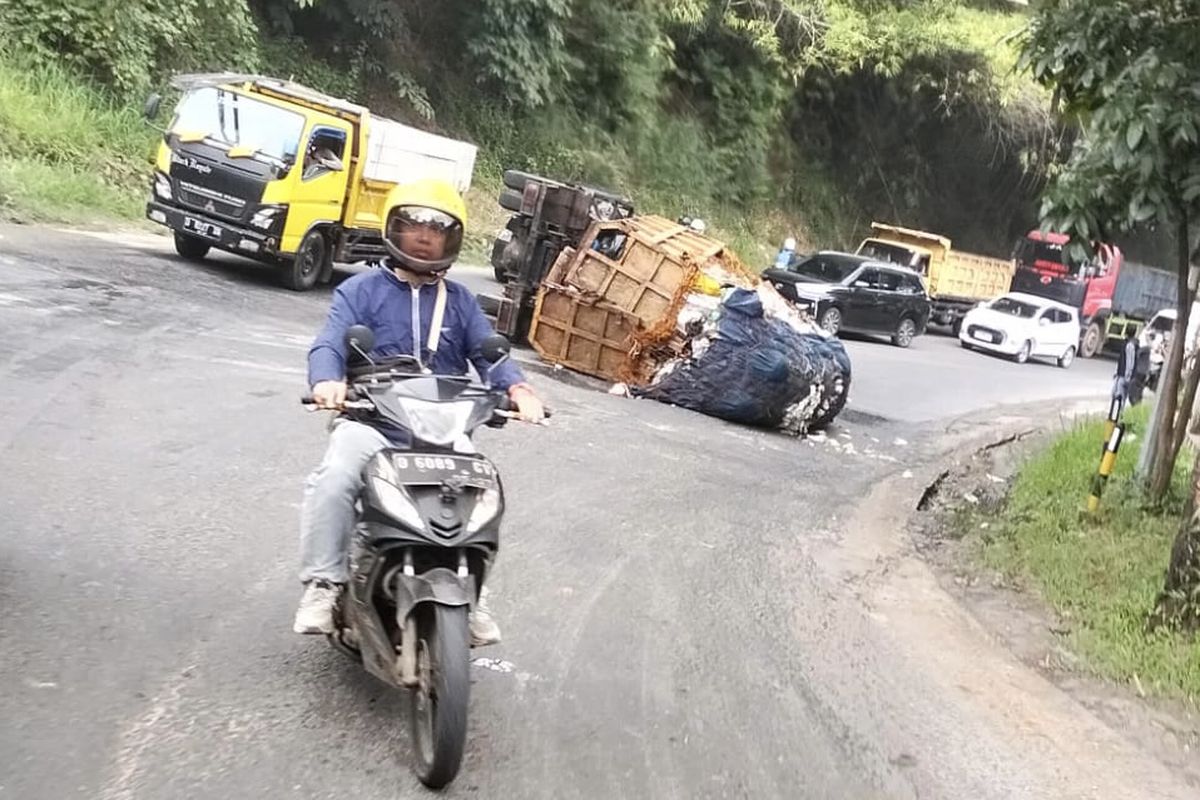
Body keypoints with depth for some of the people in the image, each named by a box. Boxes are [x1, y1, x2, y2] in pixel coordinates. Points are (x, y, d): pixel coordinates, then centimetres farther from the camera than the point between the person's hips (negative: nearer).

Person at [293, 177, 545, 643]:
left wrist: (518, 390, -17)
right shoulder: (361, 290, 8)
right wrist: (327, 382, -30)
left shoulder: (460, 301, 17)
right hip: (371, 419, -2)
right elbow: (330, 343, -6)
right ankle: (324, 584, -15)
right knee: (335, 478, -30)